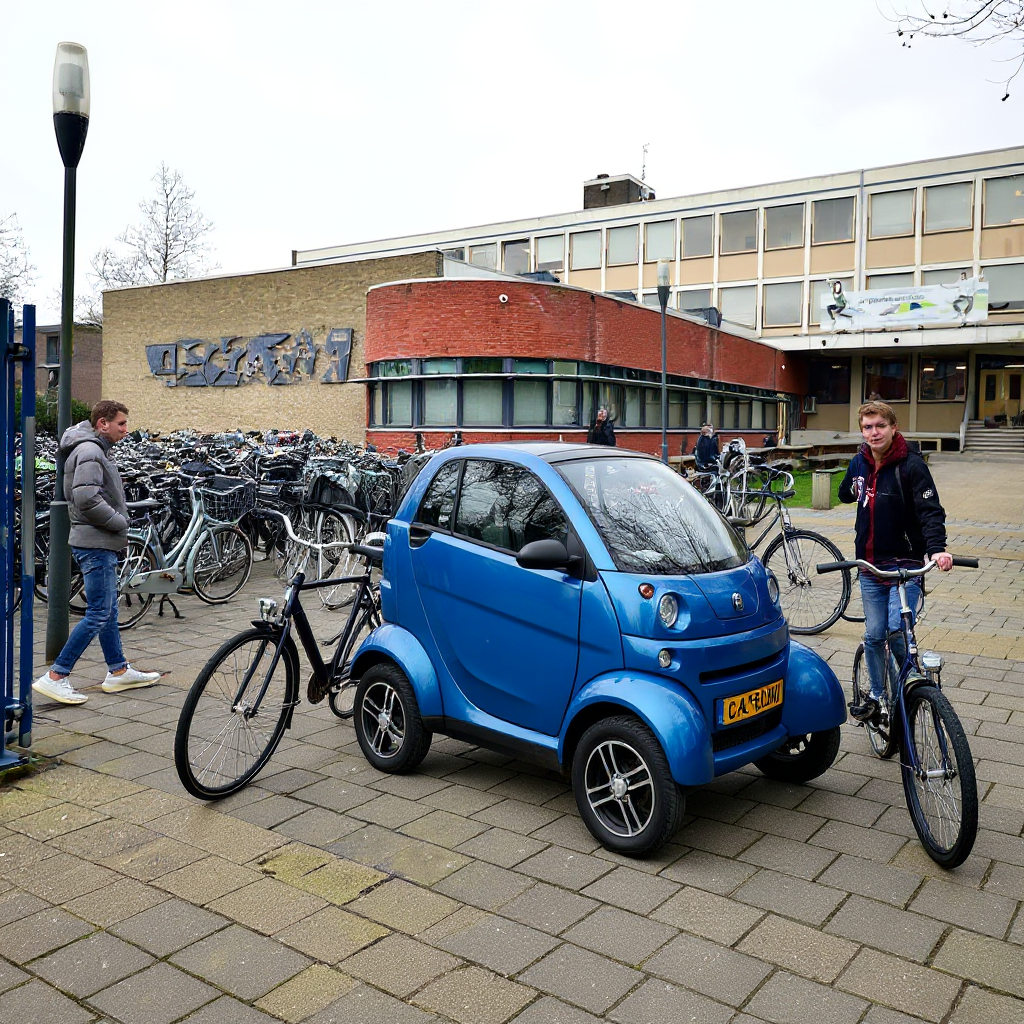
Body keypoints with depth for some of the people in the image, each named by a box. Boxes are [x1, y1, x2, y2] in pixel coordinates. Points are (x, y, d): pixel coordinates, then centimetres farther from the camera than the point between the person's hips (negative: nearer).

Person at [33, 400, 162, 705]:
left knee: (108, 610, 16)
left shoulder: (96, 449, 17)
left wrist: (118, 522, 8)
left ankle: (119, 671, 25)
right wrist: (120, 521, -15)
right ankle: (55, 677, -5)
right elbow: (86, 498, -27)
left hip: (101, 543, 11)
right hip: (96, 543, -11)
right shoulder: (89, 451, -15)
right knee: (98, 613, -9)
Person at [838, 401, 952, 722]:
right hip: (869, 565, 5)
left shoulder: (911, 465, -12)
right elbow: (846, 494, 26)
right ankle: (877, 697, 24)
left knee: (897, 632, -13)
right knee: (874, 635, 8)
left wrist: (937, 547, -35)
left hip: (905, 565, -5)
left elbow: (930, 510, -19)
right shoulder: (858, 464, 5)